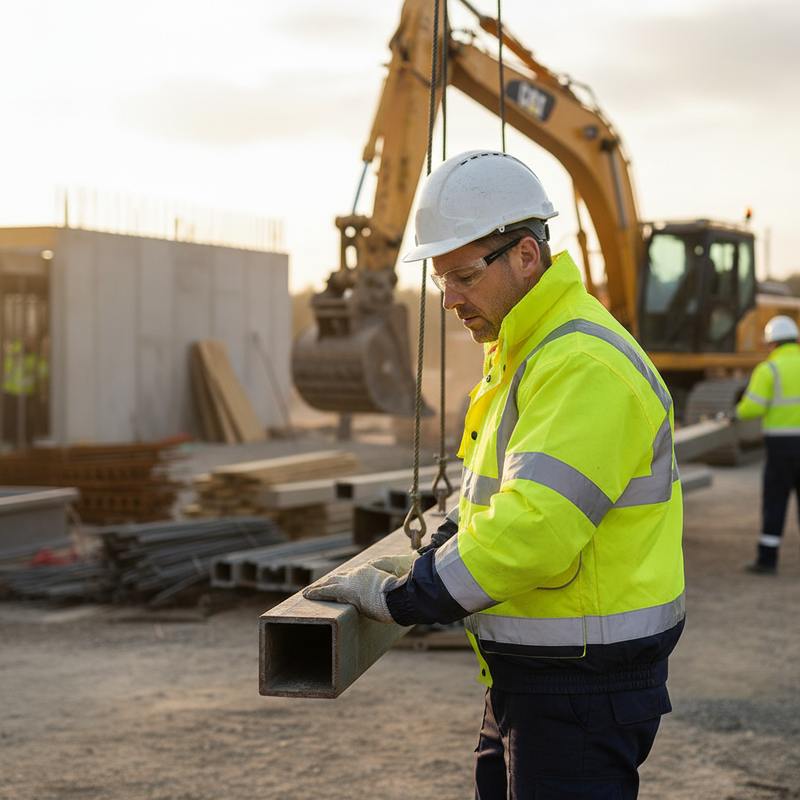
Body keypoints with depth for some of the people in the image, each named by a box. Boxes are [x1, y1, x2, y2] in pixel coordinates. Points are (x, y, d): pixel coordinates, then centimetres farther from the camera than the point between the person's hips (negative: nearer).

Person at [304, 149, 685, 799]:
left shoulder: (586, 366, -22)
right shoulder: (520, 355, 12)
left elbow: (534, 530, -30)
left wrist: (397, 596, -21)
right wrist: (431, 562, 12)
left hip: (583, 685, -10)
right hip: (528, 674, 10)